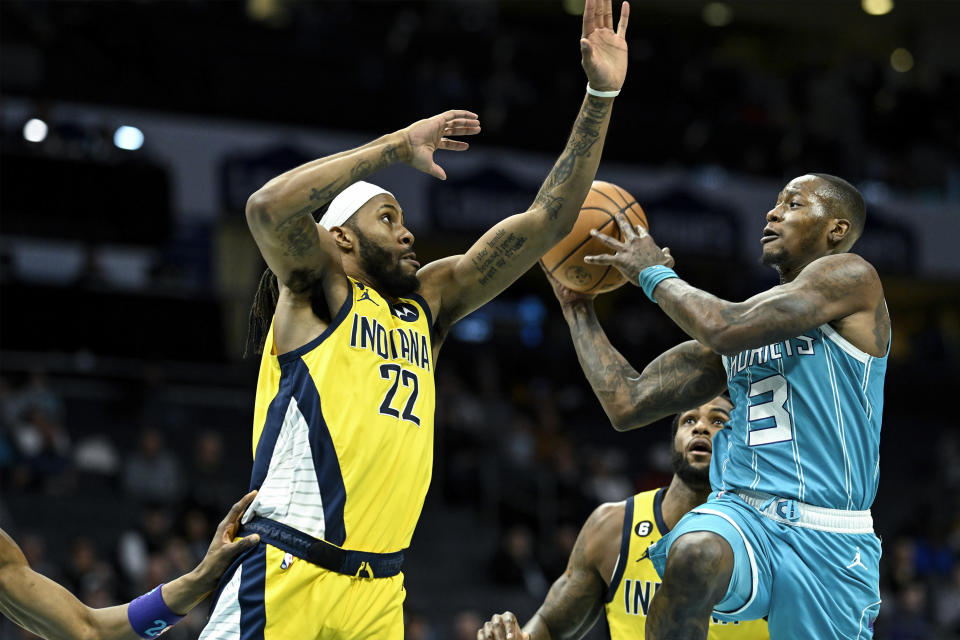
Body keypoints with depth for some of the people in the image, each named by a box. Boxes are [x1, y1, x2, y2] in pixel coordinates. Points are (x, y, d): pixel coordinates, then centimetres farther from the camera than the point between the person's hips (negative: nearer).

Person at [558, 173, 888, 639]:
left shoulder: (850, 277, 0)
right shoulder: (744, 317, 20)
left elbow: (725, 331, -14)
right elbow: (626, 405, 17)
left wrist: (654, 274, 0)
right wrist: (577, 305, 17)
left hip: (829, 544, -3)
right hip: (741, 513, 3)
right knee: (694, 554, -33)